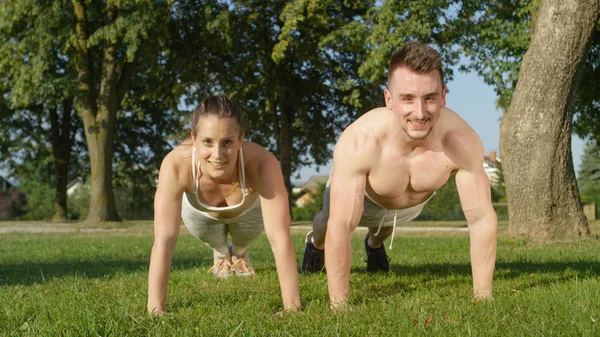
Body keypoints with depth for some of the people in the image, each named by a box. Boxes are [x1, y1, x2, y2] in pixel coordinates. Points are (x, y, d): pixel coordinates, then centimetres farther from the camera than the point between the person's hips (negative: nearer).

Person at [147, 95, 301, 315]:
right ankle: (221, 252, 35)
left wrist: (292, 308, -51)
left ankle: (239, 252, 44)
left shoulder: (261, 163, -46)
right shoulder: (176, 165, -45)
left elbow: (280, 239, -47)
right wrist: (155, 310, -47)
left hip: (248, 208, 0)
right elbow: (164, 241, -44)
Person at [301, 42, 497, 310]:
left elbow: (481, 219, -33)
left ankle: (374, 244, 70)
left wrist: (482, 297, -32)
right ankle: (316, 242, 63)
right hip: (360, 196, -2)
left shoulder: (462, 141, -42)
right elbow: (341, 227, -43)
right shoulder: (359, 141, -47)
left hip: (413, 203, 3)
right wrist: (339, 306, -41)